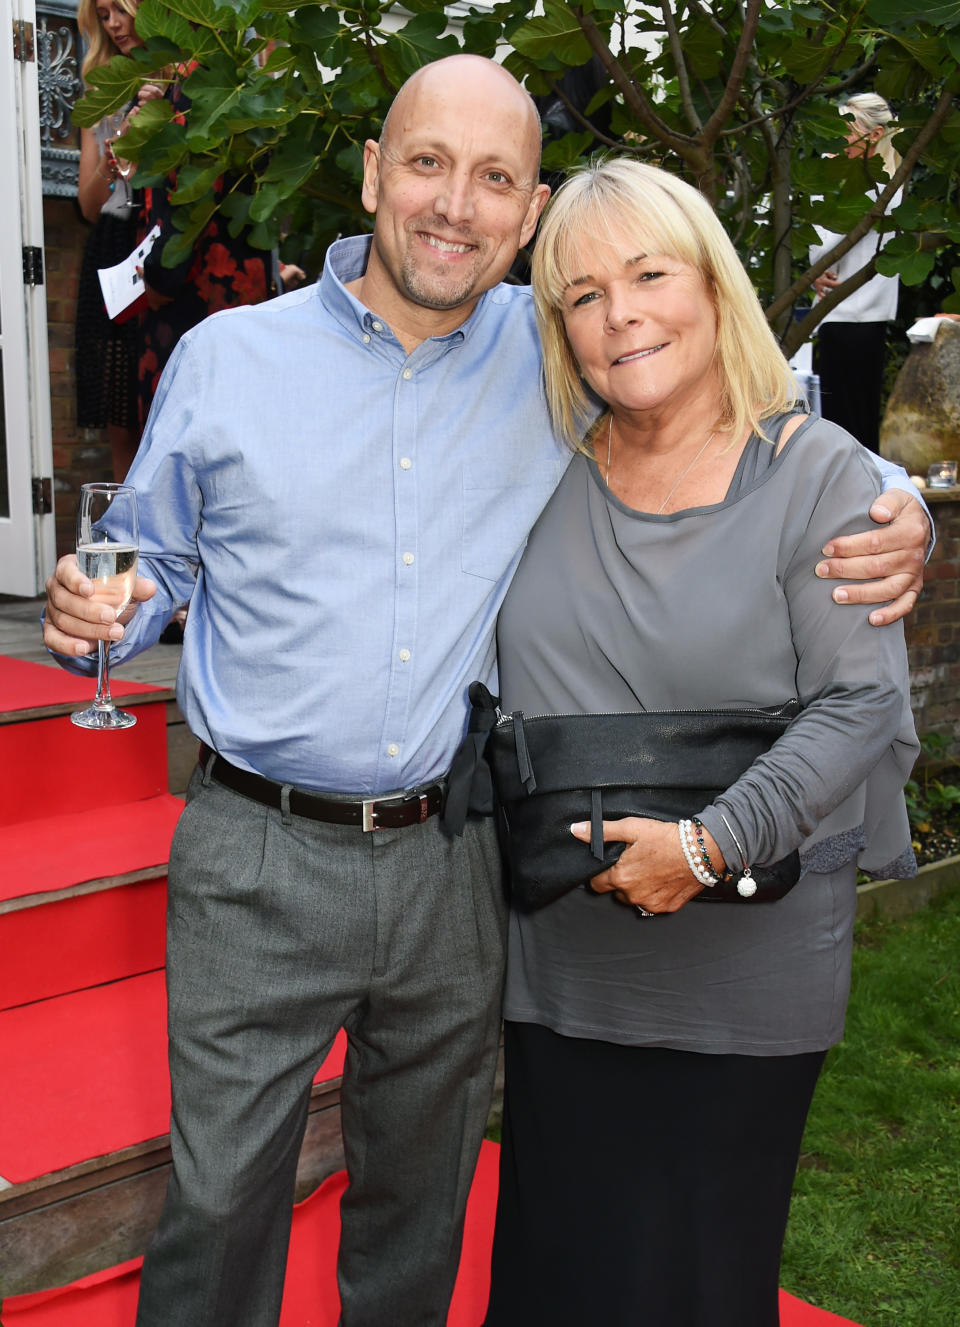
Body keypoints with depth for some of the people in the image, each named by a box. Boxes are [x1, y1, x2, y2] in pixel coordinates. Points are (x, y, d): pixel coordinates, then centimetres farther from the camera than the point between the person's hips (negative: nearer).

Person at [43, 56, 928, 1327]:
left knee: (419, 1200, 20)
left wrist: (887, 512, -9)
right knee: (220, 1199, 8)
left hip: (454, 861, 2)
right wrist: (97, 617, -15)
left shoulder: (561, 359, 0)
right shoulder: (227, 358, -2)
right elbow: (159, 565, 9)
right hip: (261, 858, -1)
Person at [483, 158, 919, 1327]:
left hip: (744, 971, -3)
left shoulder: (817, 475, -8)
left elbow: (860, 704, -13)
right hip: (561, 958, 4)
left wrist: (709, 845, -21)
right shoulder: (552, 473, 5)